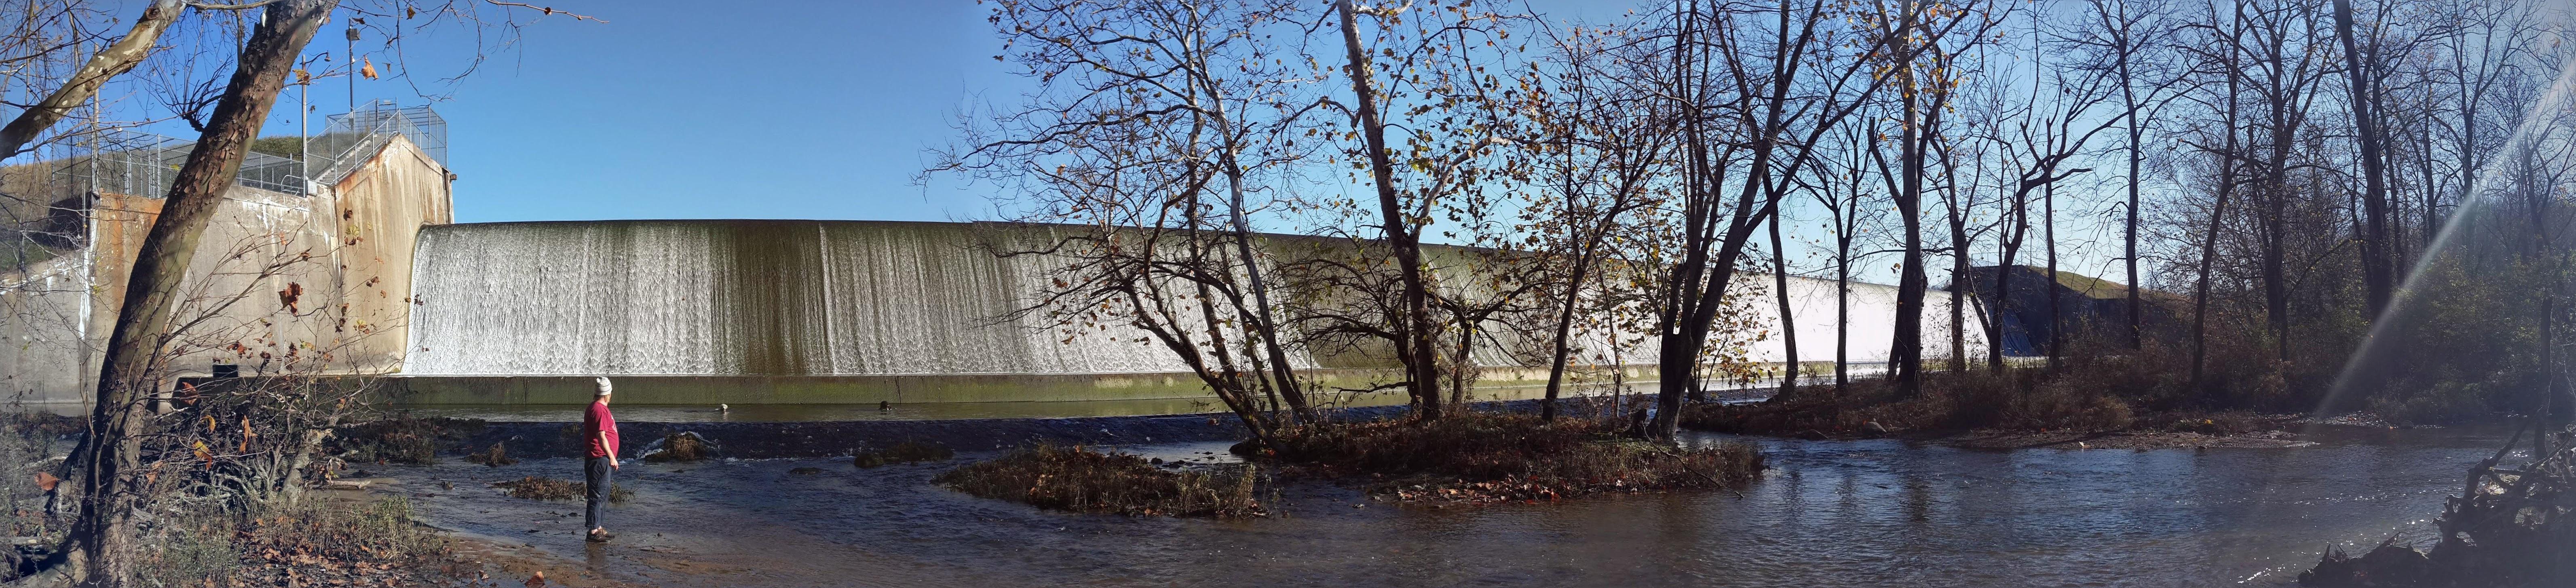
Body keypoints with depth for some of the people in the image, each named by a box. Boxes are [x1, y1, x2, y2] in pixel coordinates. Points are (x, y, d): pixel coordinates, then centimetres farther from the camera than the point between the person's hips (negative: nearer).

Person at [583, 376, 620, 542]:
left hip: (602, 460, 11)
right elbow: (601, 436, -21)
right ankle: (593, 532, -4)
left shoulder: (600, 408, 16)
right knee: (598, 495, -7)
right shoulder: (599, 410, -16)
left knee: (603, 494, 16)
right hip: (600, 459, -11)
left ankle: (599, 528, 23)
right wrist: (611, 457, -18)